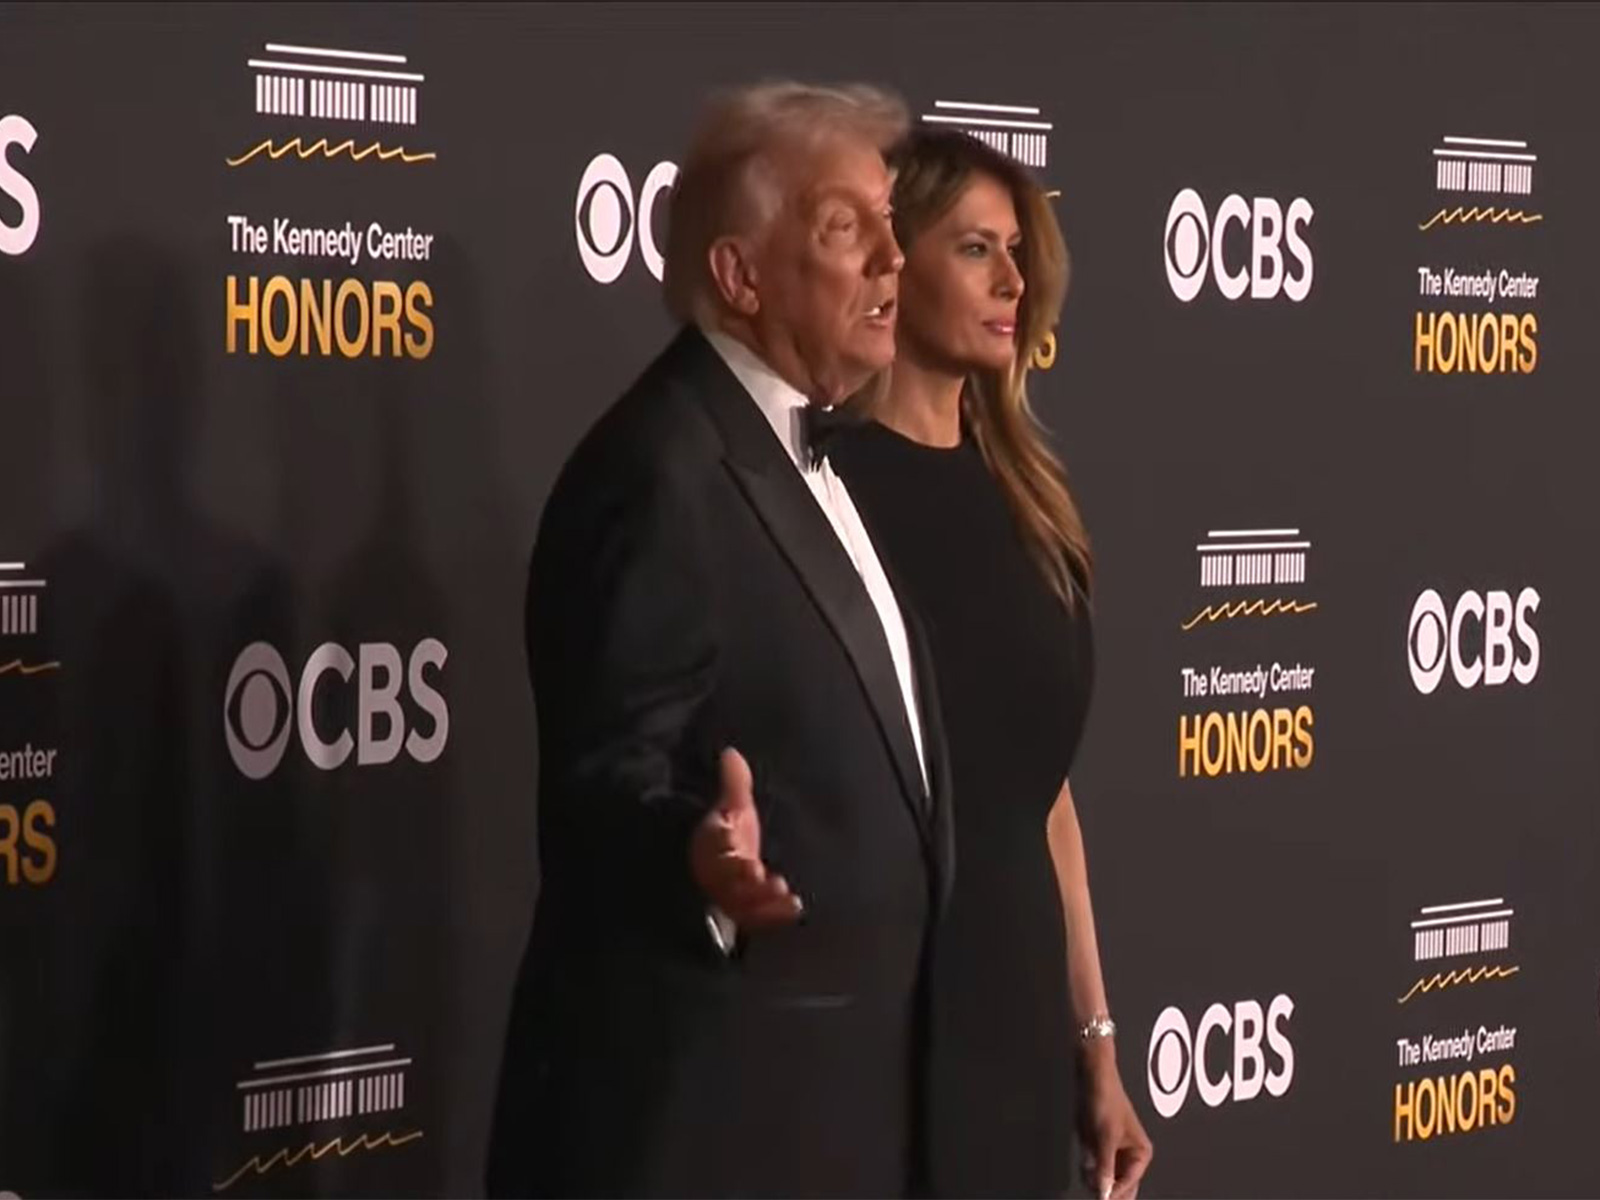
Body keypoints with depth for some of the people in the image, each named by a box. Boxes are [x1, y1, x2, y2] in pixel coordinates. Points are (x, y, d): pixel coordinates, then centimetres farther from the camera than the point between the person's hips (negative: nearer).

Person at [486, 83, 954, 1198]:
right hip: (704, 1101, -10)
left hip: (821, 1083, 10)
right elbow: (607, 777, -20)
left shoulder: (790, 448, 14)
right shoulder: (661, 470, -17)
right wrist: (697, 856, -40)